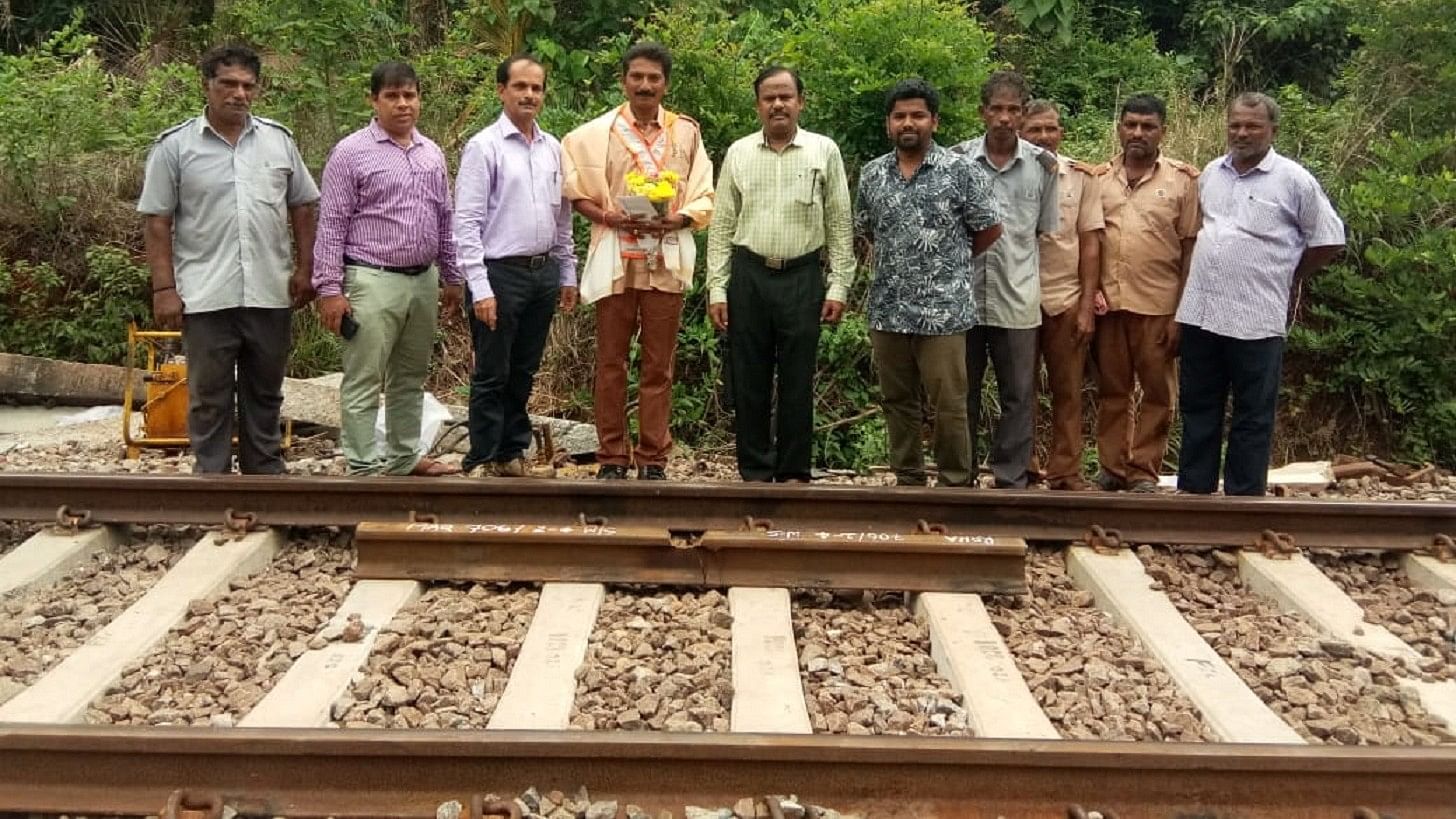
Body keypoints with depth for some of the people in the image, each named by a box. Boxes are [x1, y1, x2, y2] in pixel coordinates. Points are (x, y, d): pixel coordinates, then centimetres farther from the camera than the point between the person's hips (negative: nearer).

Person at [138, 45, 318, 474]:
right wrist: (163, 288, -7)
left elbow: (302, 207, 13)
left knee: (265, 394, 14)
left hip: (270, 293, 3)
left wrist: (304, 268, 5)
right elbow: (158, 223, -2)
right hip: (206, 296, -3)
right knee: (209, 398, 5)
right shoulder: (175, 146, -2)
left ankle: (266, 475, 26)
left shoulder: (279, 140, 7)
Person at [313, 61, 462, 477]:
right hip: (373, 282, -6)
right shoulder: (351, 153, -7)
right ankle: (364, 469, 4)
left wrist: (451, 278, 16)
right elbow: (331, 225, -9)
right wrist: (330, 289, -13)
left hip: (424, 280, 6)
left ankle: (404, 457, 27)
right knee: (364, 382, -2)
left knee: (410, 377, 16)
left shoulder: (432, 153, 11)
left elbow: (444, 220, 17)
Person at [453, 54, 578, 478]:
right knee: (492, 375, 2)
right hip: (501, 272, -5)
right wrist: (480, 288, -17)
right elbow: (466, 221, -11)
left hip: (544, 272, 6)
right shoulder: (484, 146, -8)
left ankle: (512, 453, 25)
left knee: (523, 372, 14)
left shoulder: (553, 148, 9)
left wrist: (568, 274, 13)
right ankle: (482, 461, 13)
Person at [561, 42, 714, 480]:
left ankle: (653, 459, 13)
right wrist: (607, 216, -11)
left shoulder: (686, 132, 5)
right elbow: (573, 190, 6)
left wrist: (677, 219, -14)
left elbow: (704, 199, 6)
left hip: (667, 260, 1)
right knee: (611, 362, 4)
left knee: (659, 365, 5)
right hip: (615, 260, 0)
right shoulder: (596, 133, 3)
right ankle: (612, 458, 13)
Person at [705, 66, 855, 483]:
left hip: (802, 278, -1)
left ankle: (793, 473, 14)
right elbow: (722, 226, 7)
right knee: (749, 380, 6)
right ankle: (755, 472, 16)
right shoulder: (738, 153, 6)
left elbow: (839, 225, 4)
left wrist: (838, 286, -2)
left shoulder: (824, 151, 3)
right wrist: (717, 289, 1)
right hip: (748, 276, 2)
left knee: (797, 382, 4)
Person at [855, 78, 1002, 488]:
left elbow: (990, 229, 2)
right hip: (887, 310, 4)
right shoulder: (872, 174, 9)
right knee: (898, 403, 11)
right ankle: (908, 481, 22)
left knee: (949, 404, -2)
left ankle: (955, 484, 10)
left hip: (943, 311, -4)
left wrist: (952, 260, 10)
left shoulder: (961, 172, -4)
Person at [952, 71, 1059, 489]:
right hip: (963, 295, 0)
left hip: (1017, 300, 1)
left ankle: (1011, 480, 15)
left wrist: (1009, 252, 5)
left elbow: (1044, 228, 11)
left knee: (1018, 395, 5)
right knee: (962, 394, 8)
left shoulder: (1042, 165, 2)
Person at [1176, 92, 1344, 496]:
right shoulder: (1211, 172, 11)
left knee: (1252, 417, 5)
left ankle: (1243, 500, 12)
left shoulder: (1294, 180, -4)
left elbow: (1328, 240, 0)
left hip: (1255, 320, -5)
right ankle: (1194, 490, 23)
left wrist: (1286, 278, 5)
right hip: (1201, 311, 5)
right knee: (1198, 408, 13)